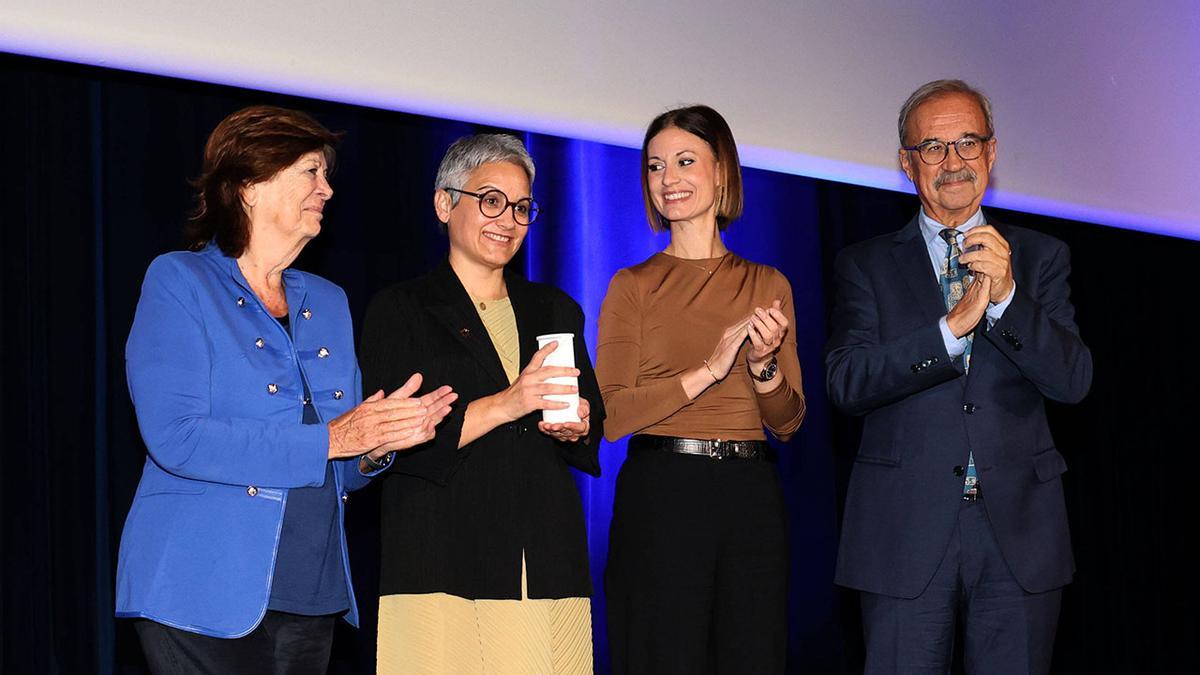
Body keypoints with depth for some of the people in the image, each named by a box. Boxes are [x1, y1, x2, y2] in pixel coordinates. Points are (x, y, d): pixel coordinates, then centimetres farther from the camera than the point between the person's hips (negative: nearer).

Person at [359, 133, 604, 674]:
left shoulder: (556, 310, 19)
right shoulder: (399, 310, 5)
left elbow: (594, 424, 23)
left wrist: (576, 426, -1)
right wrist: (503, 405, -15)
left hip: (548, 561, 4)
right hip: (443, 558, -3)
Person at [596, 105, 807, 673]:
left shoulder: (768, 285, 10)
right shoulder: (634, 285, 3)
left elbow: (787, 423, 11)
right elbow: (610, 416, -7)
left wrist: (764, 366, -9)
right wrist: (709, 369, -14)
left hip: (751, 498, 3)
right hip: (660, 497, -3)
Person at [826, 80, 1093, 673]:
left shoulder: (1040, 258, 10)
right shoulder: (866, 265, 7)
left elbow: (1073, 381, -1)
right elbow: (845, 382, -7)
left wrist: (1006, 294, -16)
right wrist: (952, 328, -18)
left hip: (1019, 535, 1)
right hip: (906, 535, -1)